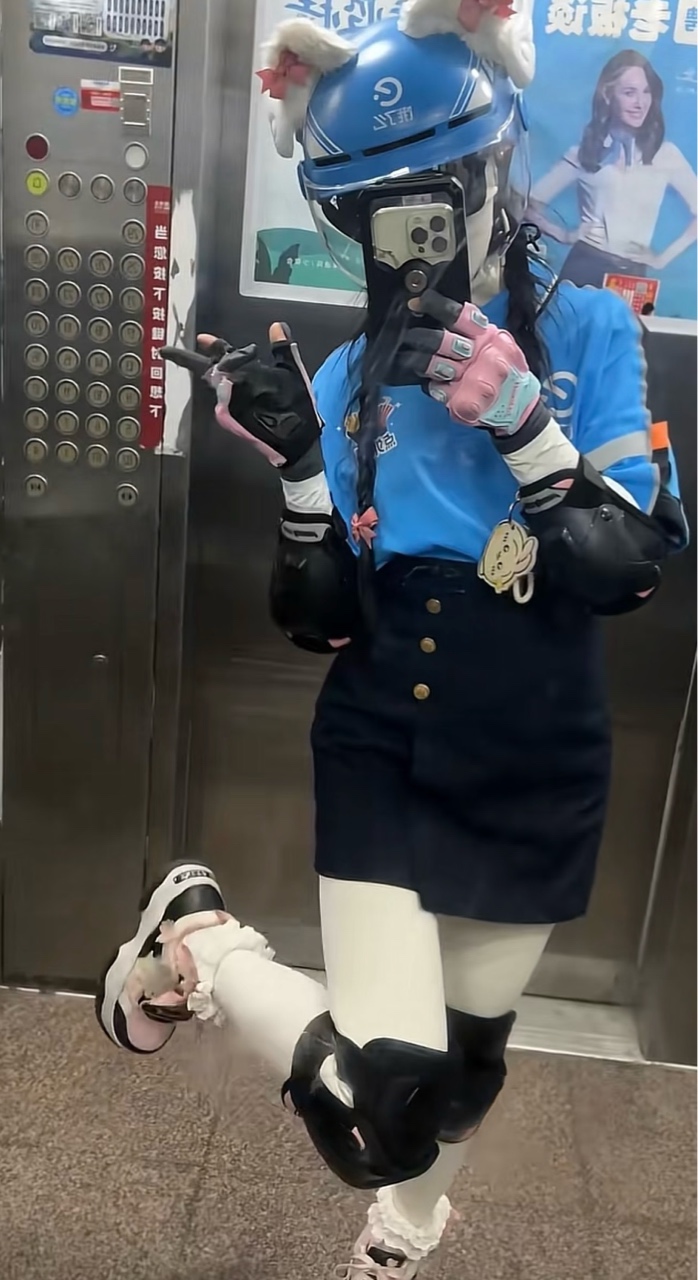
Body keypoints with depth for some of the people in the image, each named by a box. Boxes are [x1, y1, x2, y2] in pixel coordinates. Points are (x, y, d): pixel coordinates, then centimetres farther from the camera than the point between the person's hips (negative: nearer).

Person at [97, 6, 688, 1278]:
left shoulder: (586, 333, -5)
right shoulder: (351, 379, 0)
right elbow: (321, 621, -4)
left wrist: (521, 422, -24)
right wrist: (297, 462, -18)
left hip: (534, 776, 1)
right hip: (380, 763, -1)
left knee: (467, 1053, 21)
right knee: (382, 1109, -13)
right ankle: (192, 936, 14)